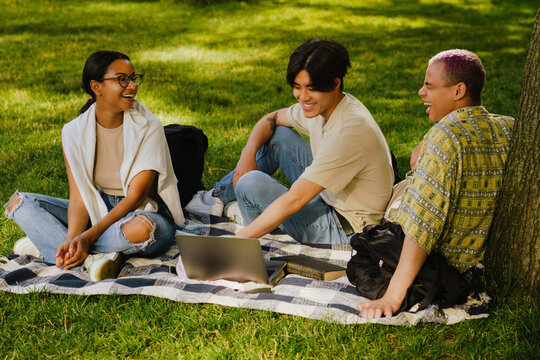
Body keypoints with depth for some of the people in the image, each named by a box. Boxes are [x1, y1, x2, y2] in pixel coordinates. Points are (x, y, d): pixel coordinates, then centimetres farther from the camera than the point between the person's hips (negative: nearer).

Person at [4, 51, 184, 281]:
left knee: (141, 227, -41)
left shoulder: (148, 128, -15)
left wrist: (88, 236, -30)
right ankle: (94, 257, -25)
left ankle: (48, 242, -19)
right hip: (101, 210, 4)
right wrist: (72, 239, -30)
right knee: (19, 203, -8)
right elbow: (78, 198, -9)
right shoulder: (74, 132, -5)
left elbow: (135, 197, -20)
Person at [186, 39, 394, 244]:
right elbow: (271, 120, 13)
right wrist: (248, 152, -8)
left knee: (251, 183, -18)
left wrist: (236, 241, -33)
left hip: (346, 232, -9)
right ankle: (218, 196, 21)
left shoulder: (348, 131, -31)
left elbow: (295, 200, -34)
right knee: (279, 136, 9)